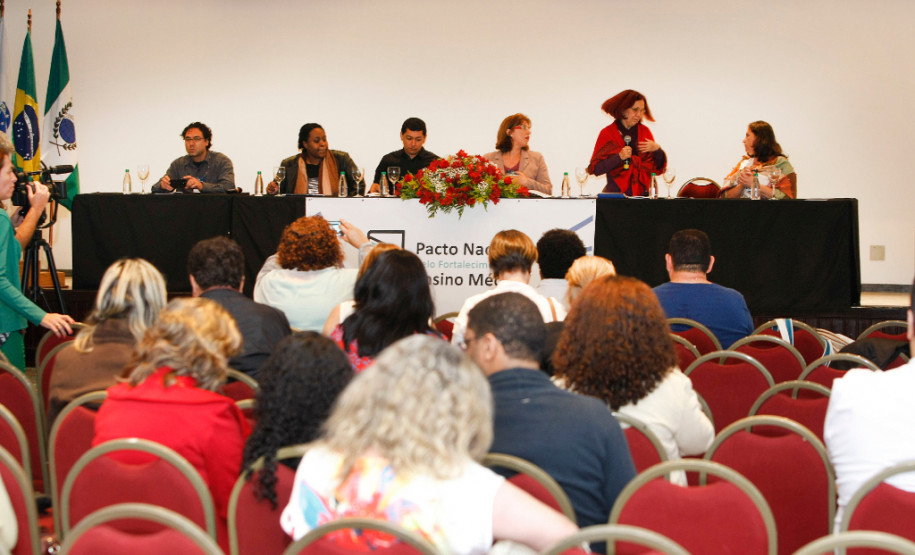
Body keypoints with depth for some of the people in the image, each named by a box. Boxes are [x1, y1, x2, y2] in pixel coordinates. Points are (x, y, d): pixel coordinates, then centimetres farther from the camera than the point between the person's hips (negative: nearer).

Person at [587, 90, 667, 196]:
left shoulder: (645, 132, 14)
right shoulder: (607, 133, 4)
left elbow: (659, 169, 15)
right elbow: (595, 169, -2)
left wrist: (657, 149, -2)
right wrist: (619, 157, -11)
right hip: (615, 194, -2)